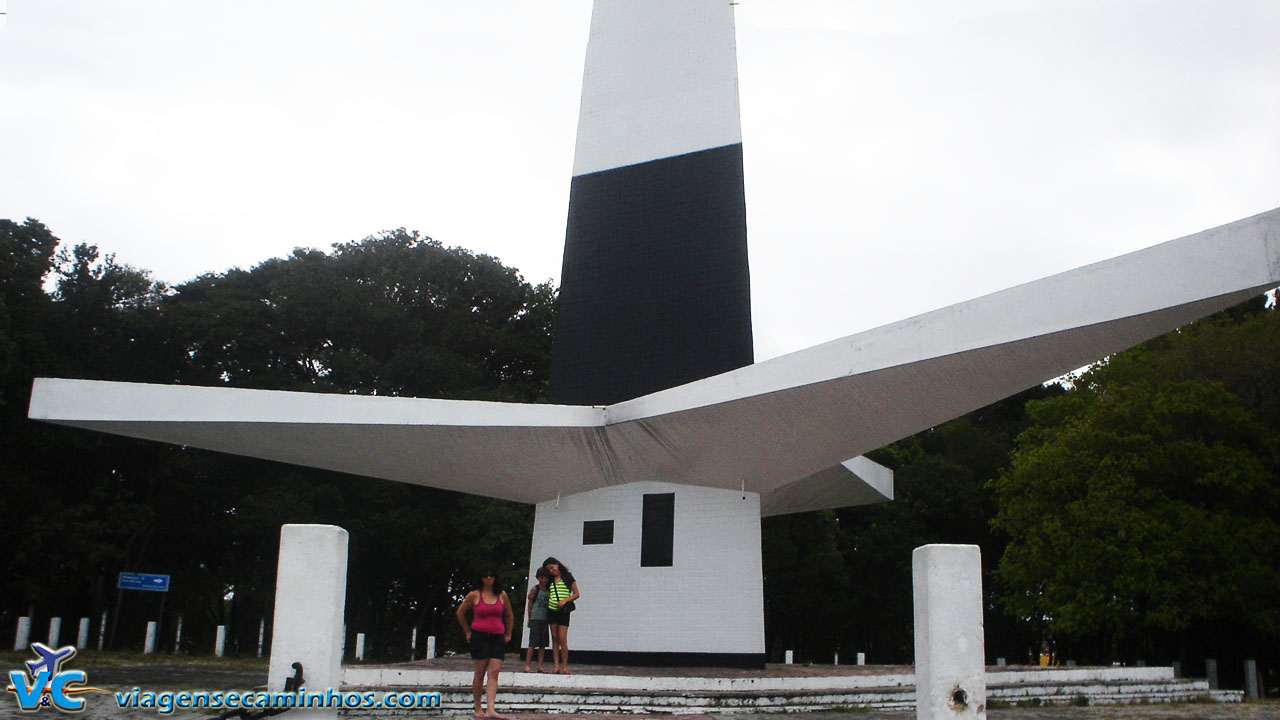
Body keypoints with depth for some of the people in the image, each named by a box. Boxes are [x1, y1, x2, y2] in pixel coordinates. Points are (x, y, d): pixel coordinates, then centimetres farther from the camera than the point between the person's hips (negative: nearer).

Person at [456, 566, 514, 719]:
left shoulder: (502, 595, 8)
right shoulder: (474, 595, 1)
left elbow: (509, 616, 22)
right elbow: (460, 613, 13)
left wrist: (508, 634, 19)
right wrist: (467, 632, 12)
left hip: (497, 637, 2)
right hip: (479, 636, -2)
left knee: (494, 673, -8)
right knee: (480, 672, 1)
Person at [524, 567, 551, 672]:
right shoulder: (534, 589, -1)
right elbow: (529, 604, 1)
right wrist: (530, 619, -1)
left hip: (545, 619, 5)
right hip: (535, 619, -5)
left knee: (543, 644, 5)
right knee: (533, 644, -7)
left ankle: (540, 666, 9)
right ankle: (527, 666, -5)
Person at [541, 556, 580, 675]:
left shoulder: (567, 577, 1)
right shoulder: (550, 581, 15)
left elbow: (576, 594, -1)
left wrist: (564, 601, -13)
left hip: (563, 611, -5)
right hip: (551, 610, 5)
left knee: (562, 639, -9)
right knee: (554, 639, 3)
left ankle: (565, 666, -5)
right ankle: (556, 666, 3)